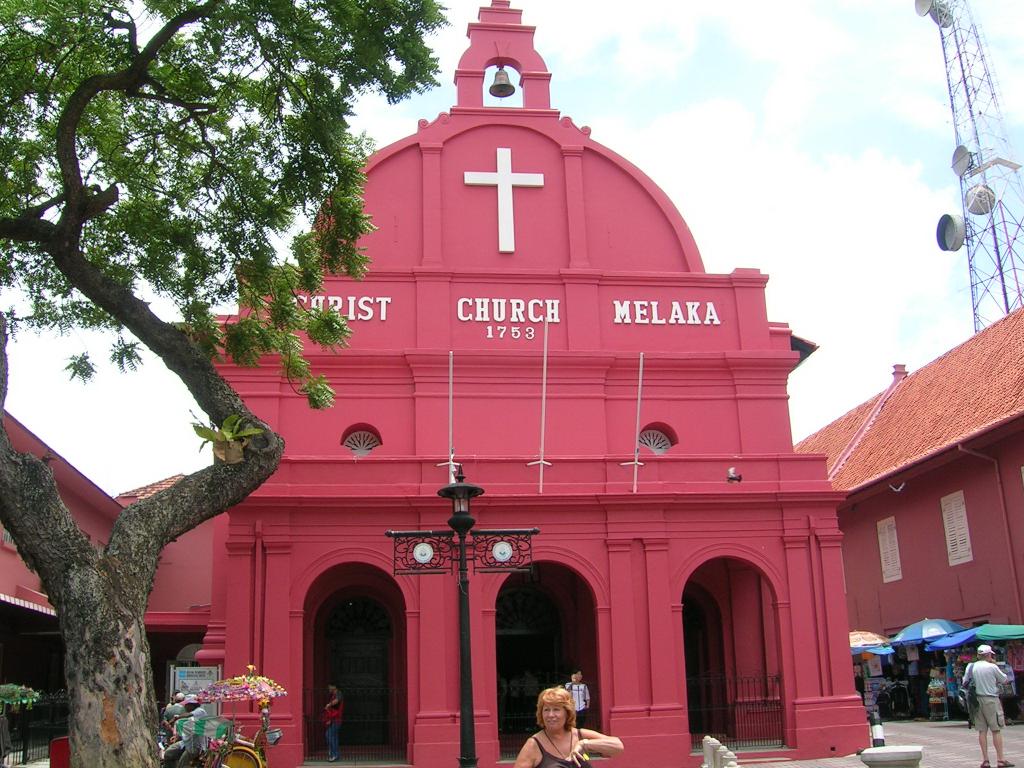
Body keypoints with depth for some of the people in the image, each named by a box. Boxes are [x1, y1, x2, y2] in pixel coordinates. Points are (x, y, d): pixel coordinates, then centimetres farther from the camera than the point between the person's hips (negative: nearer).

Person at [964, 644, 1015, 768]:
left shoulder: (971, 666, 4)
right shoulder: (992, 667, -10)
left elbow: (965, 682, 8)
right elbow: (1004, 680, 4)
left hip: (977, 700, 5)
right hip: (991, 700, -5)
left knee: (982, 731, 7)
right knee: (996, 730, 1)